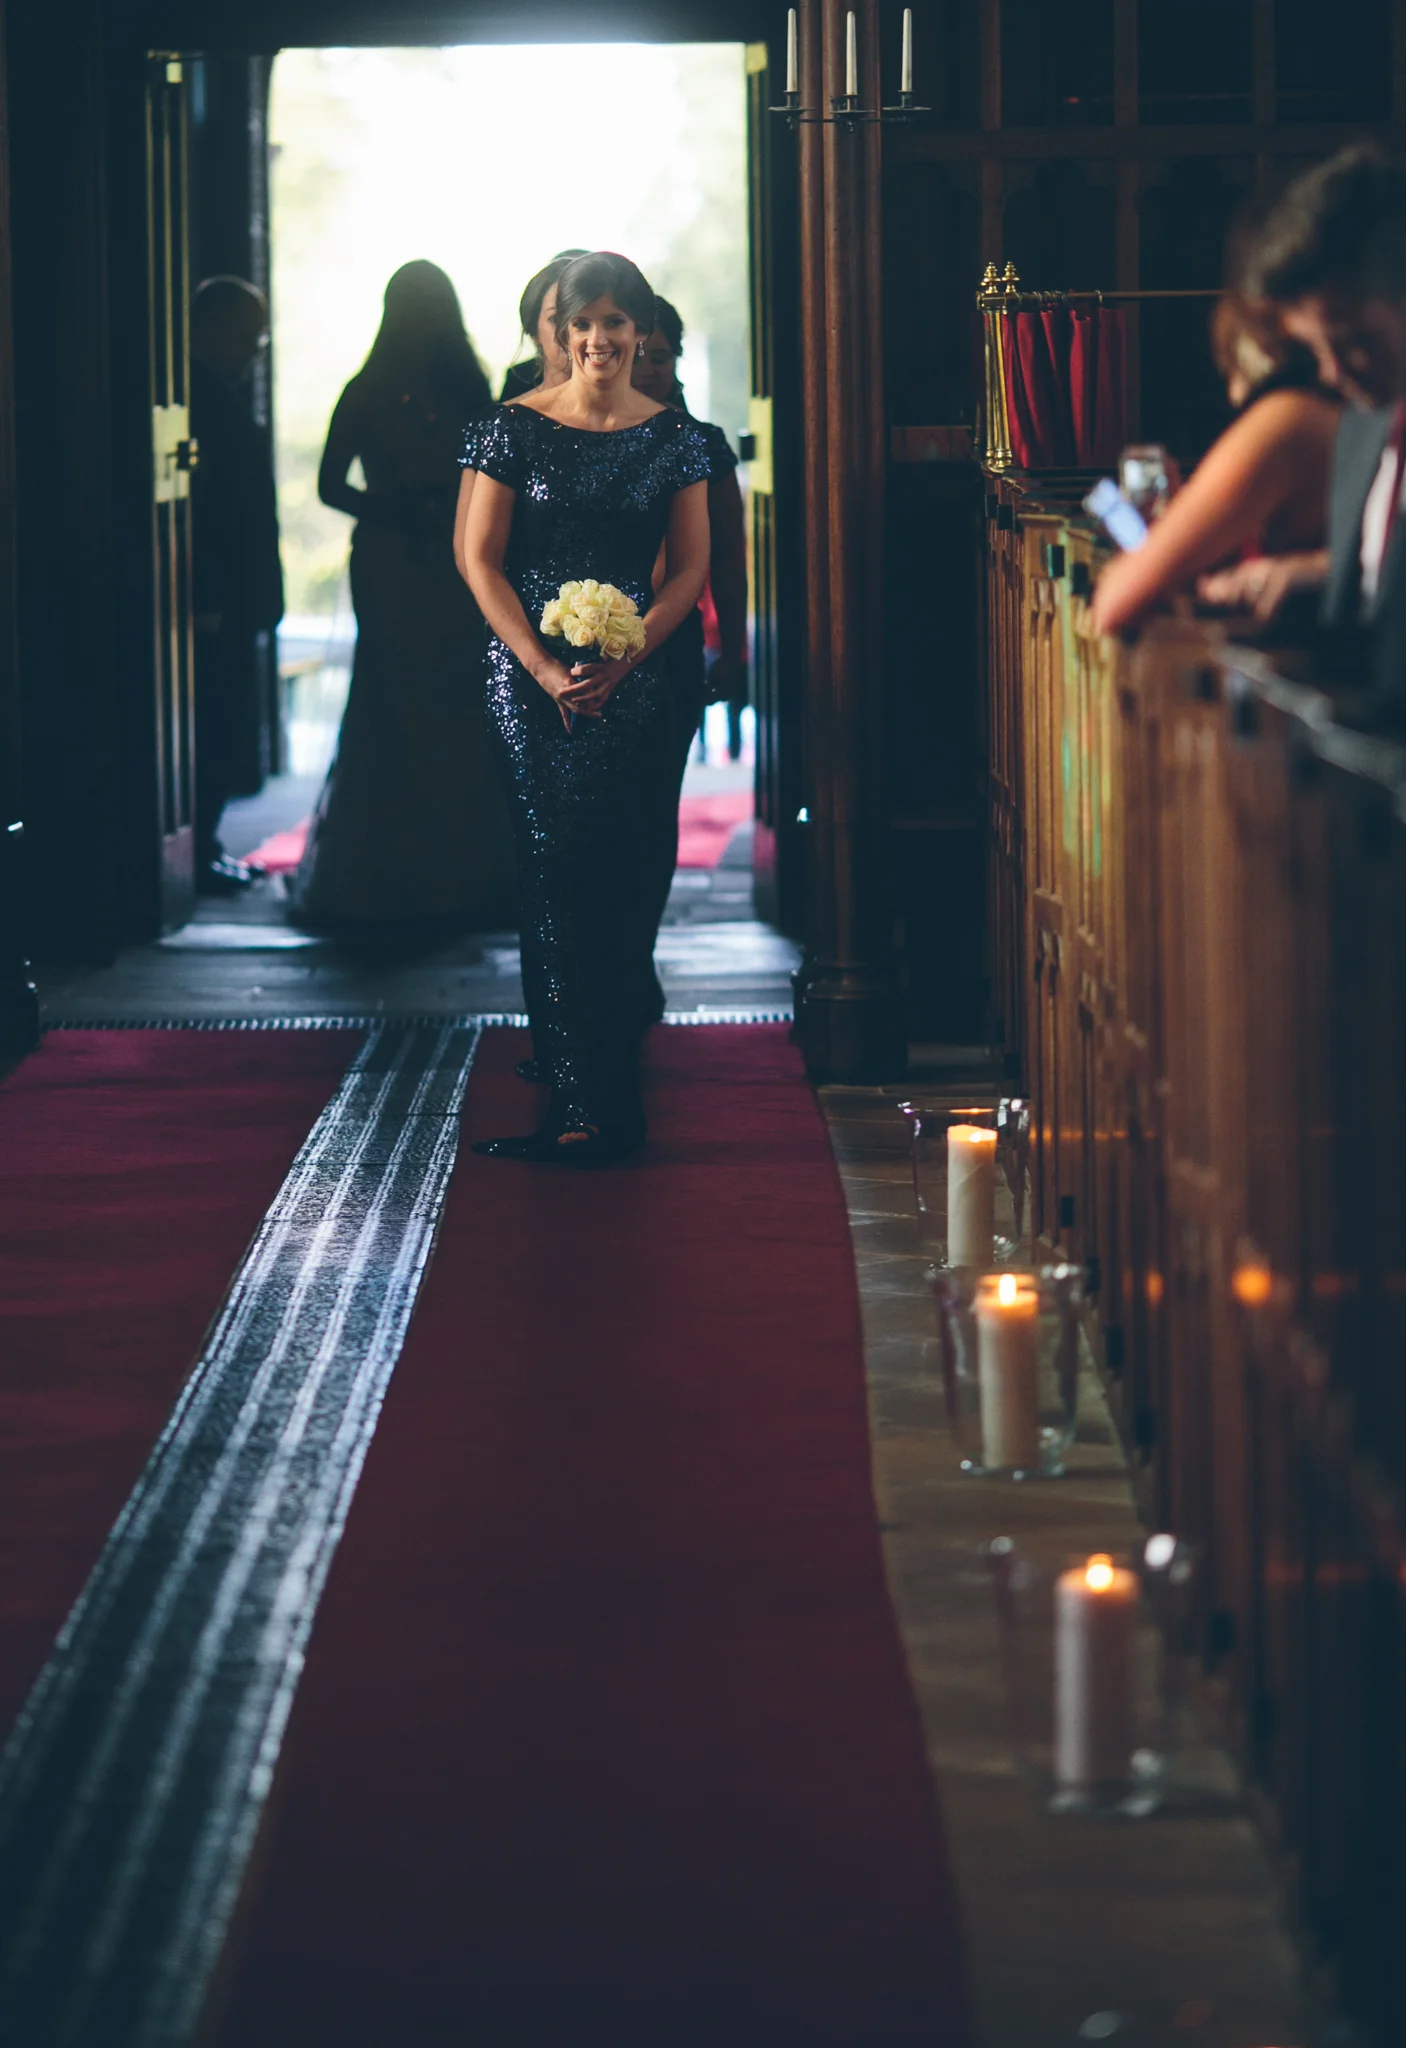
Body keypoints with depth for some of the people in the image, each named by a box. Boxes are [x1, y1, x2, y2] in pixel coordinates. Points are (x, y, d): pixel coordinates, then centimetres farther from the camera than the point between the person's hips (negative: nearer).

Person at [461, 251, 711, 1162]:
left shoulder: (675, 436, 4)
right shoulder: (516, 429, 0)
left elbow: (691, 567, 4)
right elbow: (481, 558, -1)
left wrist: (620, 662, -9)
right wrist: (544, 666, -11)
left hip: (637, 681, 2)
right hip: (532, 678, -2)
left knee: (626, 874, 2)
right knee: (558, 873, -6)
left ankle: (596, 1094, 11)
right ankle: (591, 1103, -5)